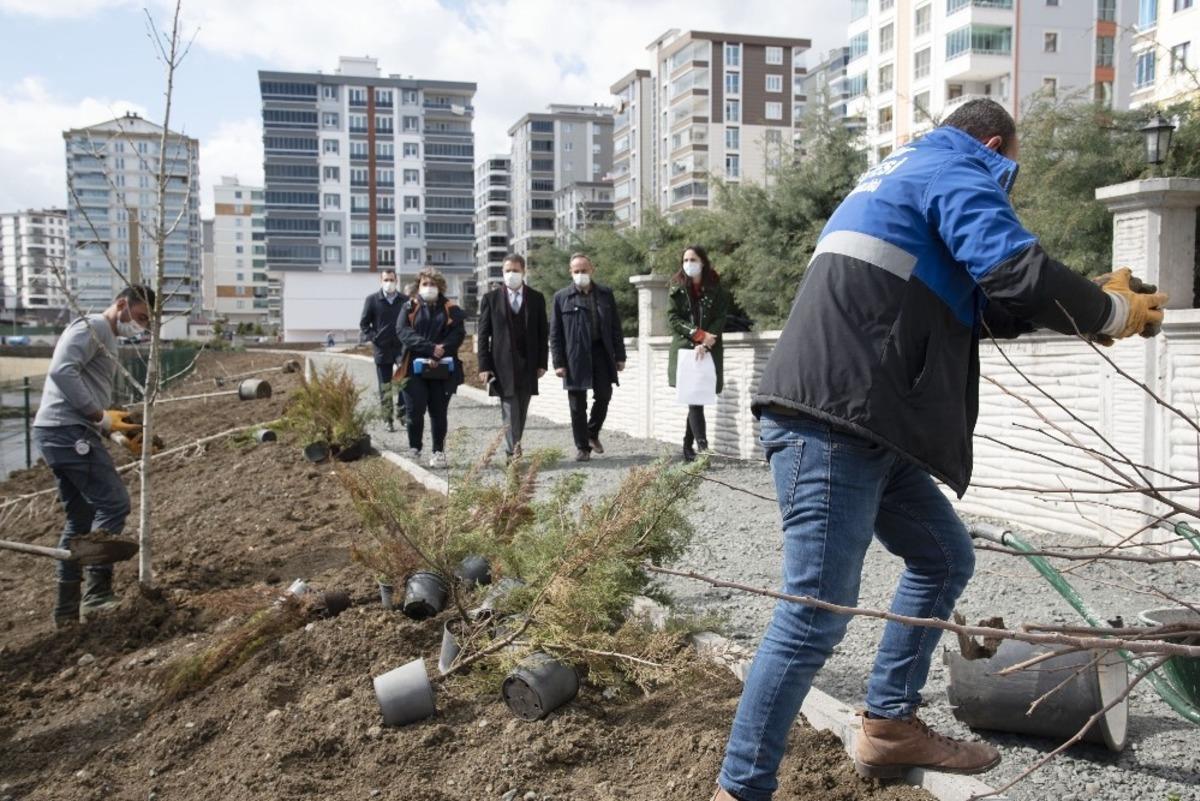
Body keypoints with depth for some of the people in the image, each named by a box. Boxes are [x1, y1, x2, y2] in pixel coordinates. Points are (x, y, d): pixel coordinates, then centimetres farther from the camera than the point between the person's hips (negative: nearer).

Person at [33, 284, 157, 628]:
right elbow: (62, 371, -22)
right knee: (112, 503, -10)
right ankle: (96, 593, -8)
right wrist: (100, 416, -19)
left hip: (58, 433, 10)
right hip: (69, 431, -10)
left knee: (80, 519, 12)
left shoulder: (105, 338, 24)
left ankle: (67, 609, 17)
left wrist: (116, 424, 13)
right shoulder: (92, 327, -7)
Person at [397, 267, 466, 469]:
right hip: (415, 368, 0)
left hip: (442, 370, 0)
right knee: (415, 411, -4)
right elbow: (403, 331, -6)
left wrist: (438, 354, -17)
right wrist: (431, 348, -18)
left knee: (438, 412, 5)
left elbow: (458, 334, -3)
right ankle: (414, 451, 12)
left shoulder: (450, 309, 9)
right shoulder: (410, 307, 9)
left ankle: (438, 452, 14)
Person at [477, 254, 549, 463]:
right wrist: (484, 366, -6)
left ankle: (513, 449, 21)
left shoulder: (537, 298, 8)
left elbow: (543, 333, 8)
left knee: (521, 412, 9)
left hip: (528, 366, 2)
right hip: (503, 365, -2)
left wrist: (542, 363, 1)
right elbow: (483, 334, 2)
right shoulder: (491, 298, 3)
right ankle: (513, 451, -8)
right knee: (510, 412, -8)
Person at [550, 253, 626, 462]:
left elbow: (615, 327, 10)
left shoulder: (605, 294, 9)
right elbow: (555, 333, 0)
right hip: (575, 357, -2)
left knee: (604, 396, 5)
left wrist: (619, 356, 5)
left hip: (601, 352, 2)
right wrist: (558, 363, -6)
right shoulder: (562, 297, 2)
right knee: (578, 404, 3)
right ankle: (582, 447, 14)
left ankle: (593, 433, 30)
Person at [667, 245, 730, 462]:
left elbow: (719, 320, -2)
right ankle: (702, 445, -20)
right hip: (684, 350, -1)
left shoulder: (716, 290, 6)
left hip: (708, 352, 1)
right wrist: (699, 334, -13)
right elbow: (672, 319, -2)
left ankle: (688, 446, 12)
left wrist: (705, 344, -17)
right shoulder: (677, 290, 7)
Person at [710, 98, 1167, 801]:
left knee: (945, 560, 20)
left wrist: (1093, 301, 27)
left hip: (864, 426, 11)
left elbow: (970, 307, 31)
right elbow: (1019, 273, -16)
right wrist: (1116, 313, 2)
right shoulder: (958, 170, 2)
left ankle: (890, 728, 28)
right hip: (830, 424, -11)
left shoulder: (904, 175, 32)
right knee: (818, 616, -10)